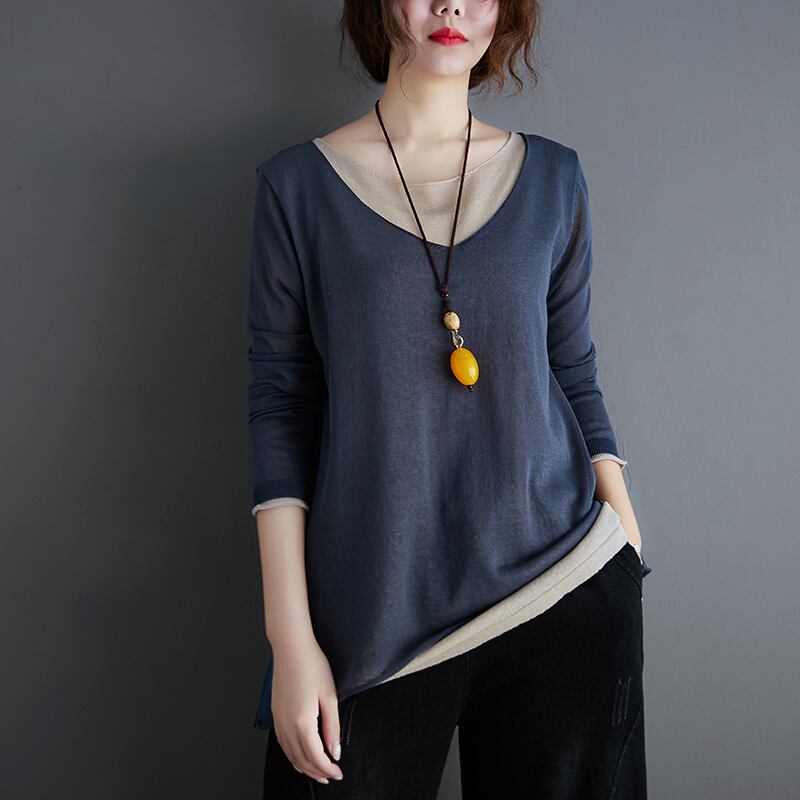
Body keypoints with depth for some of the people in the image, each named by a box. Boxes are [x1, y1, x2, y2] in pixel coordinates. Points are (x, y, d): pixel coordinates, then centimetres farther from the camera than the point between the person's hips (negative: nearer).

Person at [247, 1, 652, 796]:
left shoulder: (553, 177, 6)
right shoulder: (297, 184, 0)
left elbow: (574, 375, 10)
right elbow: (280, 406, -3)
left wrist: (627, 556, 4)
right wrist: (291, 636, -7)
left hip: (567, 594, 2)